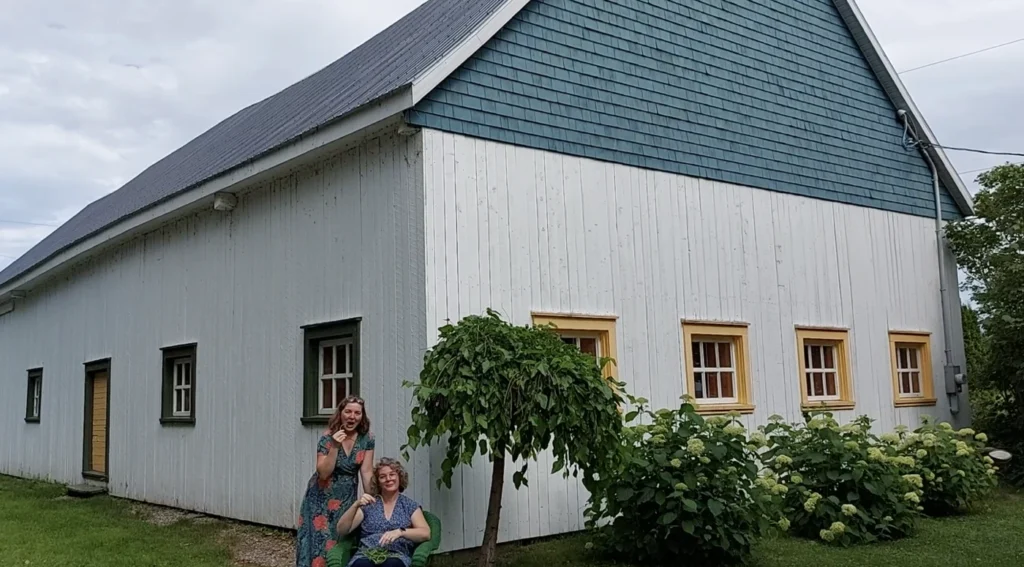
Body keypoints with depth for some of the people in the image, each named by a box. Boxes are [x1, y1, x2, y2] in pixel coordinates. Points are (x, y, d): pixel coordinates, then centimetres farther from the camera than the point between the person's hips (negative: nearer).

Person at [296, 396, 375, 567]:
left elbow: (366, 471, -4)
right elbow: (323, 473, -19)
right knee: (321, 541, -6)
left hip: (347, 498, 3)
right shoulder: (327, 438, -15)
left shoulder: (367, 438, -7)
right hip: (322, 497, -3)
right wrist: (335, 447, -29)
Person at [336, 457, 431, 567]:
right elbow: (341, 531, 7)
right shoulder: (368, 503, 16)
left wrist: (400, 531, -18)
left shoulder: (410, 505, 15)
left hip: (397, 556, -1)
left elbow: (426, 533, 0)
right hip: (366, 554, 1)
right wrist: (356, 505, -8)